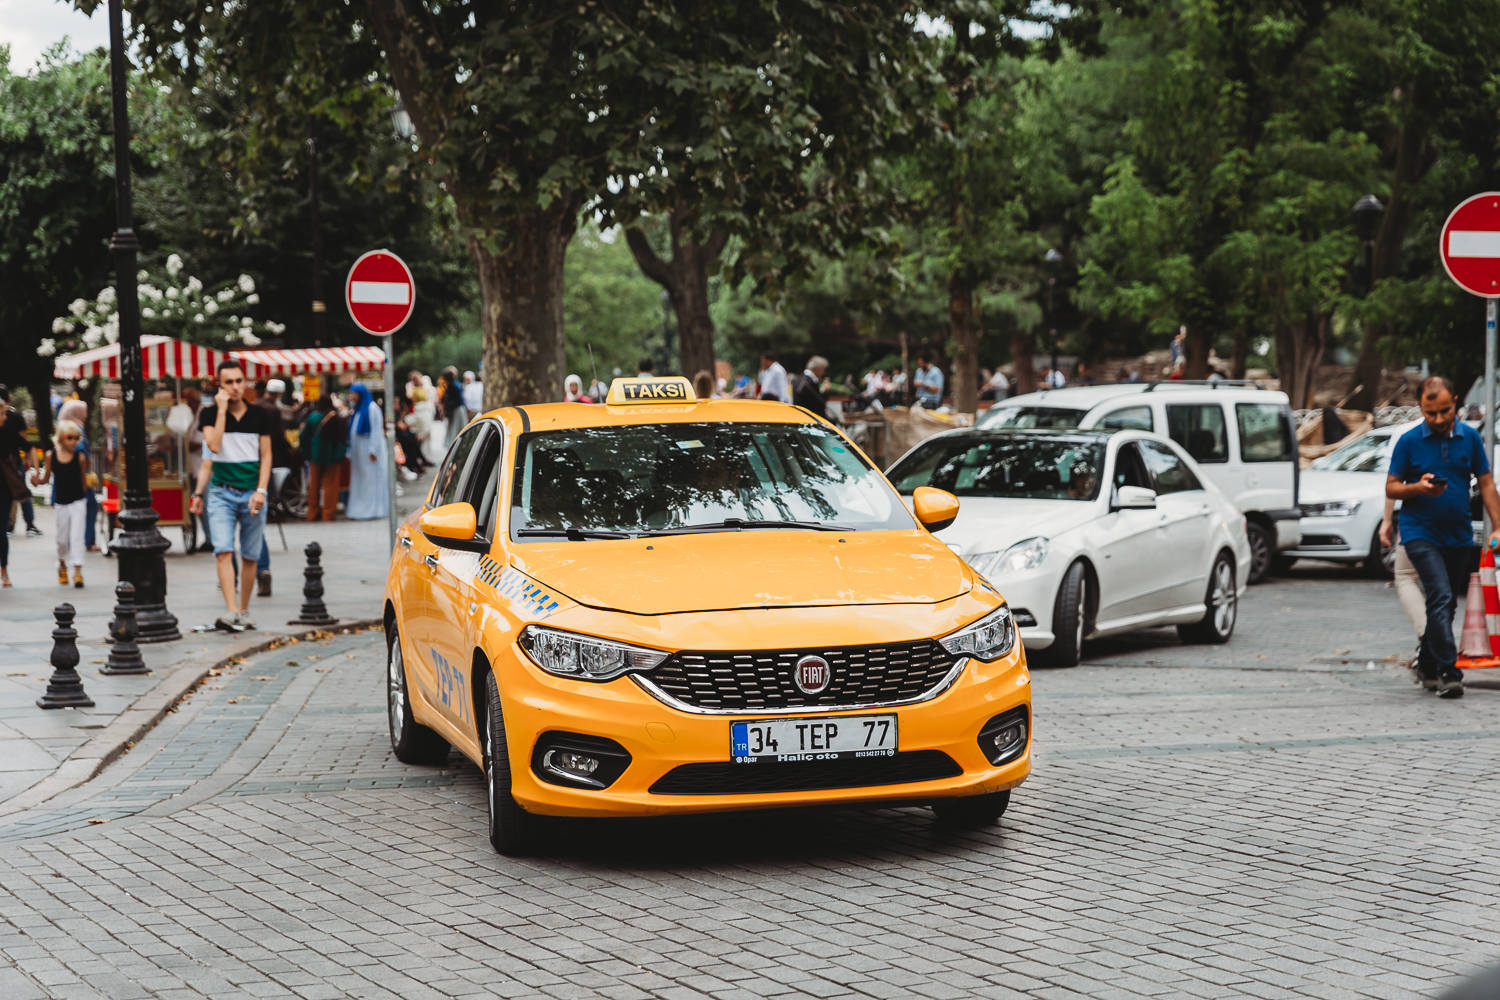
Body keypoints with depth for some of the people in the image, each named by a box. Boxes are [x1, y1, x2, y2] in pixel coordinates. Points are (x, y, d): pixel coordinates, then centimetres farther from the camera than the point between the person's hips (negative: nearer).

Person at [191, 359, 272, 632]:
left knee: (250, 556, 6)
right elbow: (214, 446, -12)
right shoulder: (210, 414, 2)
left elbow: (266, 456, 5)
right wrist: (222, 409, -11)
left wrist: (261, 491, -5)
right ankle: (231, 611, -24)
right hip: (222, 493, -2)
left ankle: (244, 611, 19)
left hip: (252, 494, 2)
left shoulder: (259, 415, 5)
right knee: (224, 551, -16)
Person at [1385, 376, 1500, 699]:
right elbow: (1391, 488, 0)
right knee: (1441, 597, -19)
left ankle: (1428, 668, 27)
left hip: (1459, 535, 4)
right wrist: (1419, 488, -20)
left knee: (1447, 605, 12)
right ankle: (1448, 672, -22)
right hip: (1421, 534, -4)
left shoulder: (1469, 437, 4)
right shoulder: (1409, 441, -4)